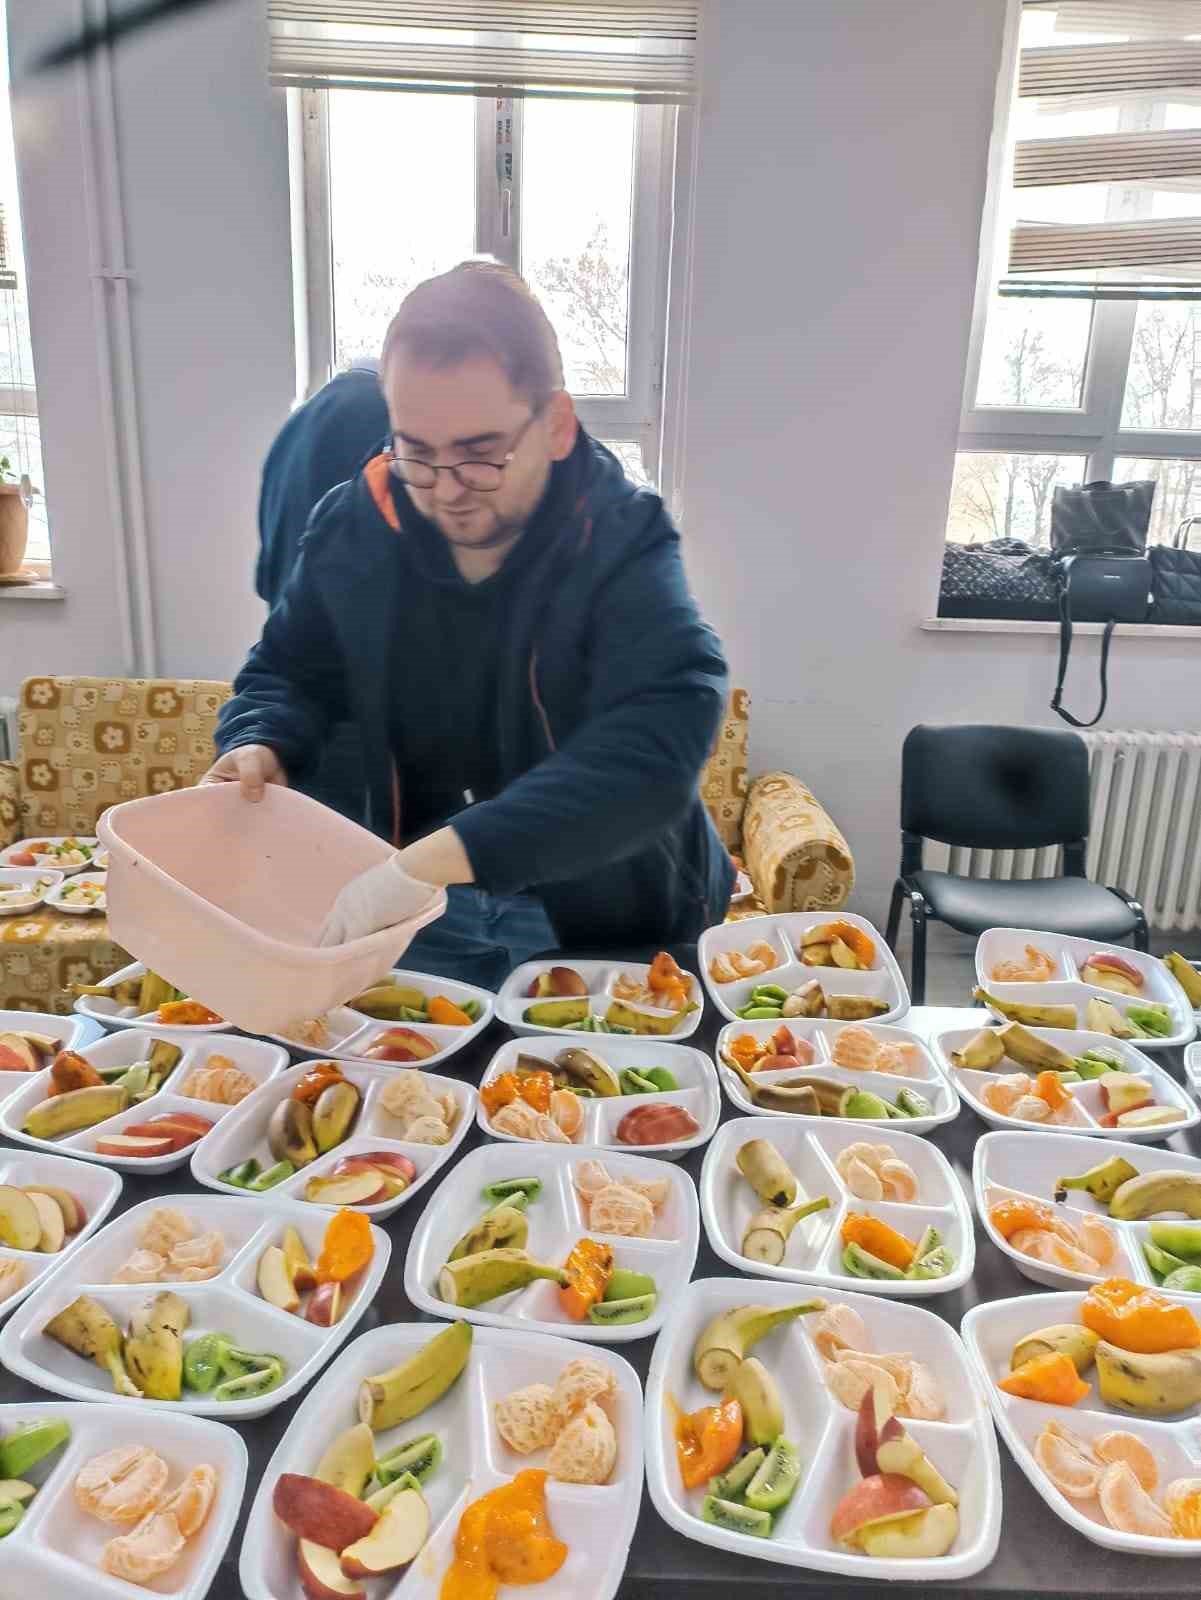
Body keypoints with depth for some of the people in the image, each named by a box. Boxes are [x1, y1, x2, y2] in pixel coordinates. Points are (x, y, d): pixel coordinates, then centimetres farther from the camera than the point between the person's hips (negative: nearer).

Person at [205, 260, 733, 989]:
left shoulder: (624, 545, -15)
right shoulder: (353, 527, 0)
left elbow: (654, 752, -30)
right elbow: (287, 674, 16)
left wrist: (436, 858, -38)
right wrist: (262, 748, -8)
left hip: (607, 923, -3)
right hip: (413, 906, 4)